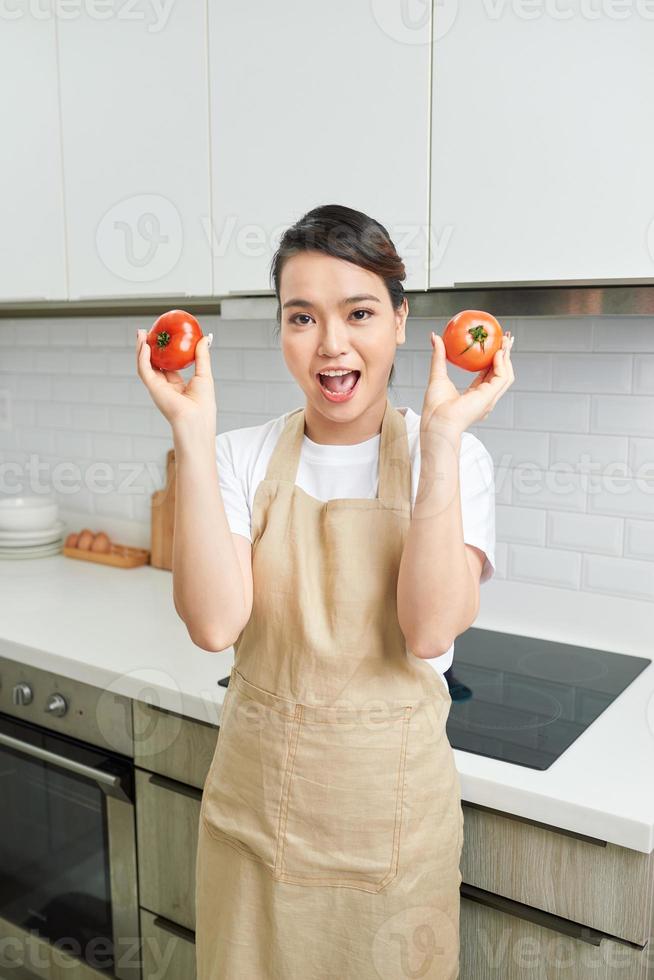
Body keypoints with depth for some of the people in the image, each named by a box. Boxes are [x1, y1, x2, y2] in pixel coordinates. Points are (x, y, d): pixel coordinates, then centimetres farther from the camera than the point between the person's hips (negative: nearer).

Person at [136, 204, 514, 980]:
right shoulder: (242, 458, -5)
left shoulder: (451, 457, -8)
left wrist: (442, 433, -25)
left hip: (393, 812, -1)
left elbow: (429, 630, -22)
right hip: (256, 804, 1)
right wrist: (192, 432, -22)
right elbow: (215, 623, -20)